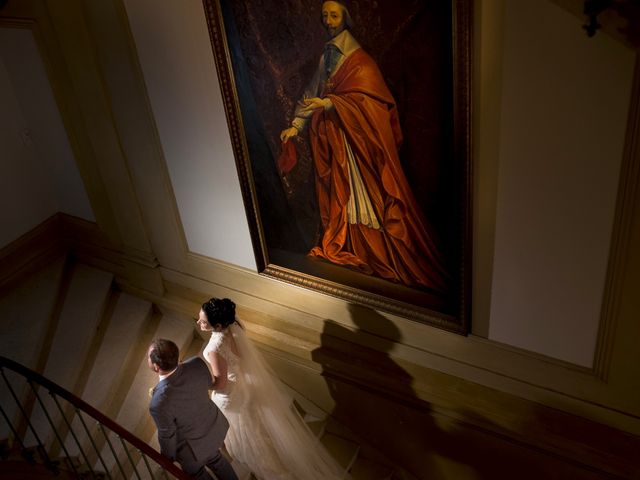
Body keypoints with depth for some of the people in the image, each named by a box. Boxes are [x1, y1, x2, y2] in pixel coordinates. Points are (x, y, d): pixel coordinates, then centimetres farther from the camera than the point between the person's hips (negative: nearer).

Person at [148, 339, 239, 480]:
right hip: (214, 426, 4)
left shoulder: (159, 404, -41)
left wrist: (168, 457, 0)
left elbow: (167, 435, -21)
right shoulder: (197, 364, -28)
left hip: (193, 447, -4)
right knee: (214, 459, 35)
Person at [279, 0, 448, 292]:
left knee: (366, 194, -3)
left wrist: (328, 103, -27)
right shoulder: (326, 57, 13)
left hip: (359, 137, -6)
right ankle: (345, 244, 25)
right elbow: (312, 95, 11)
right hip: (333, 137, 6)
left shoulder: (359, 60, -8)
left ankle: (388, 255, 6)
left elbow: (365, 98, -19)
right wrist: (296, 125, -1)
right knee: (340, 191, 12)